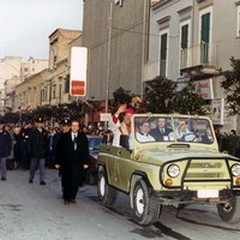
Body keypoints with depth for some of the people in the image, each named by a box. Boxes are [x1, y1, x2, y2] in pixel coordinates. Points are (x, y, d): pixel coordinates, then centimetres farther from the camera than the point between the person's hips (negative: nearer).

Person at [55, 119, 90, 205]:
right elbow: (59, 150, 2)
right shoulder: (64, 136, 2)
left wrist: (86, 162, -2)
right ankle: (66, 198, 15)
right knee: (66, 181, 4)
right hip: (66, 163, -1)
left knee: (76, 181, 1)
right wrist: (58, 162, -2)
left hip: (78, 163, 1)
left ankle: (72, 197, 14)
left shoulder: (83, 137, 5)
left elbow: (86, 150, 4)